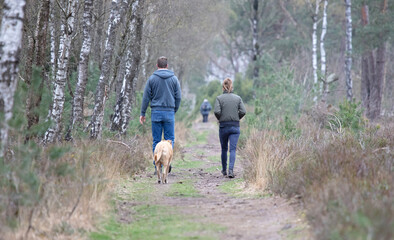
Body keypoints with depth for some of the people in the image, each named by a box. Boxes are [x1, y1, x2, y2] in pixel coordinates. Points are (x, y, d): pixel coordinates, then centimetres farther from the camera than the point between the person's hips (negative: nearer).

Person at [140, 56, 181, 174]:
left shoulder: (152, 79, 2)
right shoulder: (174, 79, 4)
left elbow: (146, 97, 2)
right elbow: (178, 97, 6)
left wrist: (142, 113, 8)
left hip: (156, 112, 0)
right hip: (169, 112, 0)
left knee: (156, 140, 5)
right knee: (170, 139, 5)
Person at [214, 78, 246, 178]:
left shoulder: (219, 98, -4)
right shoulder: (238, 98, 1)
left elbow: (216, 111, -15)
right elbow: (243, 111, -7)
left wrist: (220, 119, 4)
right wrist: (237, 118, 10)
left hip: (223, 126, 0)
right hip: (235, 126, 0)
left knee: (224, 149, 16)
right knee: (233, 149, -3)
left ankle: (224, 170, 27)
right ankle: (231, 169, -20)